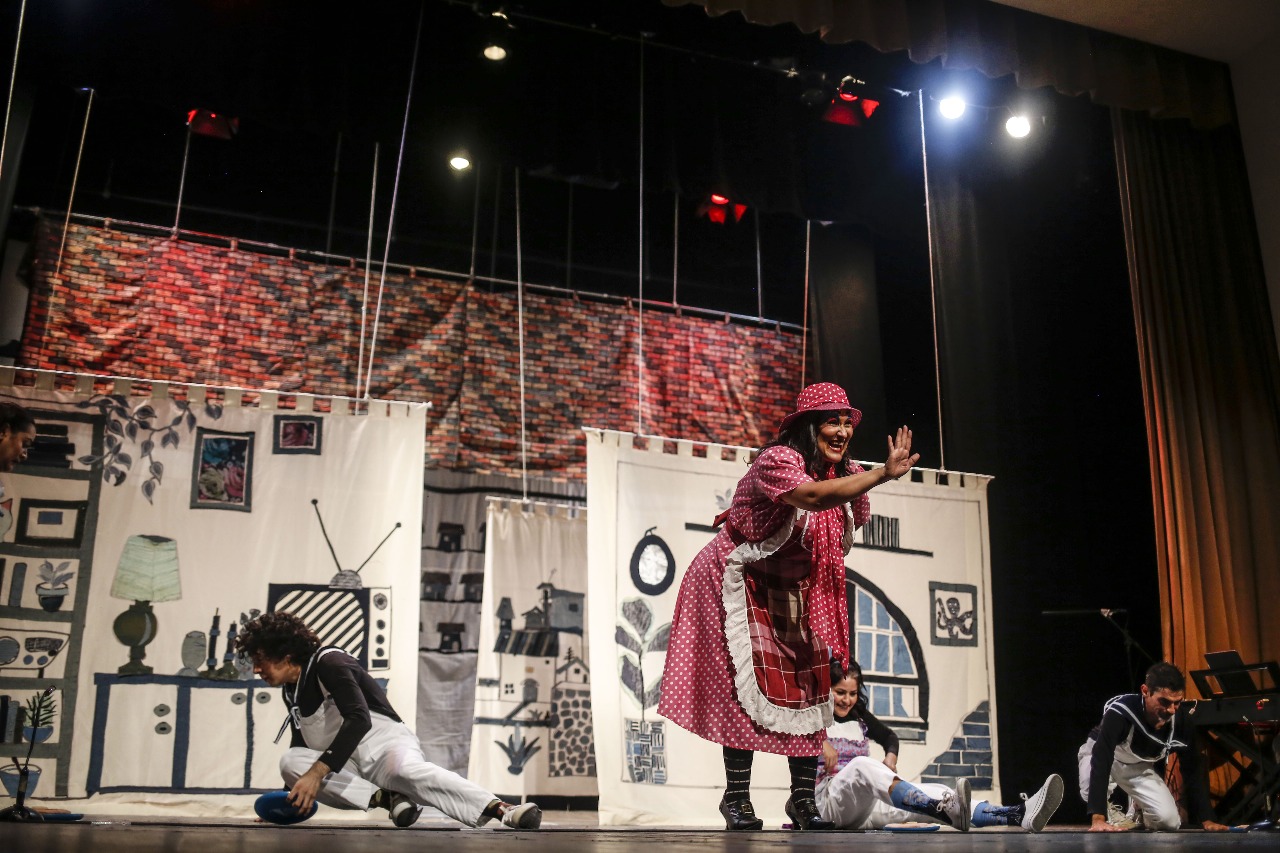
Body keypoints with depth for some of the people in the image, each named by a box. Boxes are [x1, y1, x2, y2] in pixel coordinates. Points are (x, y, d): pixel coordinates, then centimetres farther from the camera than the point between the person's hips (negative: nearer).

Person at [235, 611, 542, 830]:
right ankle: (386, 798, -24)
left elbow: (359, 720, -23)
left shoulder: (327, 662, -10)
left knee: (407, 771, -41)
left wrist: (316, 773, -29)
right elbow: (301, 749, 28)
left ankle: (502, 810, -55)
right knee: (290, 760, -17)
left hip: (385, 743, -8)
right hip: (352, 770, 8)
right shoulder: (292, 691, 16)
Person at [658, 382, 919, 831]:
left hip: (792, 592, 8)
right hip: (740, 584, -7)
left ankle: (803, 797, 15)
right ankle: (737, 798, 3)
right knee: (749, 685, -10)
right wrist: (884, 474, -50)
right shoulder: (778, 460, -25)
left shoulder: (845, 473, -1)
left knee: (809, 684, 4)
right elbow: (813, 496, -46)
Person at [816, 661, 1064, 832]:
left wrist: (890, 756, 12)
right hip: (830, 800, -6)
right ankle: (944, 811, -58)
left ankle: (1020, 816, -35)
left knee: (932, 794, -17)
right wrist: (821, 744, -26)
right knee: (861, 765, -39)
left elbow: (889, 735, 33)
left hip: (867, 806, 6)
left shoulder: (859, 717, 20)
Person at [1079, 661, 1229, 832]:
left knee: (1170, 821, -14)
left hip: (1139, 767, 4)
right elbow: (1101, 762, -48)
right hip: (1102, 754, -4)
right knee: (1093, 792, -36)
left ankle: (1137, 809, 20)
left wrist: (1207, 819, -12)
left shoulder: (1181, 722, -24)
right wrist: (1098, 819, -56)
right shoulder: (1120, 712, -41)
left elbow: (1192, 773, -9)